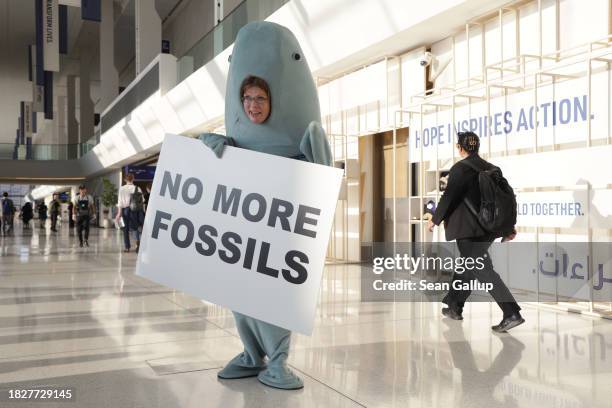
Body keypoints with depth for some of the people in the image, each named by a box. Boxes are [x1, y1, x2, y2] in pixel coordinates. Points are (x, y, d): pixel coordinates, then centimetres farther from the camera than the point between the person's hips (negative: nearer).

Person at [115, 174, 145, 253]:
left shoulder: (122, 189, -1)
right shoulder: (137, 188, 1)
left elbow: (120, 201, -5)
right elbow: (142, 201, -1)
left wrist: (119, 212, -6)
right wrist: (143, 211, 5)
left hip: (125, 209, 0)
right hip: (135, 210, 0)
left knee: (126, 229, 11)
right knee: (134, 227, 7)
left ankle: (126, 247, 14)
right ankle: (137, 241, -20)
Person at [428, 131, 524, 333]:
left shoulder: (460, 168, -9)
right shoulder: (491, 169, 12)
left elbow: (448, 196, -13)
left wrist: (435, 219, 0)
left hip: (469, 230, -8)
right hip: (488, 228, 8)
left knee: (483, 271, -9)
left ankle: (512, 314, -17)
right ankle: (454, 307, 34)